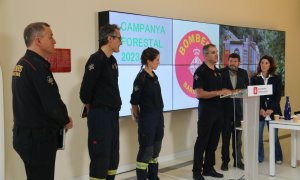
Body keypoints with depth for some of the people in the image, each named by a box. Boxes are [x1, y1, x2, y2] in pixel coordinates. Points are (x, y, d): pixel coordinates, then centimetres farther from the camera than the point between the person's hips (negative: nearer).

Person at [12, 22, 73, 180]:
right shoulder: (38, 66, -20)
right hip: (38, 137, -10)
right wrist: (66, 121, -3)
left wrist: (60, 119, 9)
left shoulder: (22, 64, 11)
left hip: (24, 133, 10)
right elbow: (53, 104, -23)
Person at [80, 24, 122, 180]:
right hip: (100, 115, -8)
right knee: (100, 157, -2)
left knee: (113, 155, 15)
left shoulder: (112, 61, 13)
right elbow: (85, 91, -17)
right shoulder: (96, 59, -15)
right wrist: (92, 108, -2)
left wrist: (115, 108, 11)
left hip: (113, 114, 9)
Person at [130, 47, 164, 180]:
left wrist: (159, 115, 13)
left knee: (155, 149, 16)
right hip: (147, 117, -8)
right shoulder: (141, 78, -15)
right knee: (146, 150, -1)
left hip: (158, 116, 8)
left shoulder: (154, 76, 10)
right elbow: (134, 101, -13)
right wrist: (138, 117, -2)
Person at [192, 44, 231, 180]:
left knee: (214, 140, 11)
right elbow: (199, 94, -18)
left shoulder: (217, 71, 14)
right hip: (206, 109, -8)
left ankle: (209, 168, 21)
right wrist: (219, 93, -23)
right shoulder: (200, 71, -11)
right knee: (202, 141, -2)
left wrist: (226, 92, 5)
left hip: (218, 109, 8)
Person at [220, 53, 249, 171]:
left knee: (238, 136, 10)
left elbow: (247, 88, 7)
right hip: (226, 109, -3)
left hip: (239, 109, 3)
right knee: (225, 136, 5)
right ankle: (225, 161, 15)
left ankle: (238, 160, 21)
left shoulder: (243, 73, 7)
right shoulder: (221, 72, -4)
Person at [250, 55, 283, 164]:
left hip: (273, 111, 0)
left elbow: (278, 95, 1)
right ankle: (259, 158, 13)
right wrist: (260, 109, -11)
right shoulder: (254, 78, 5)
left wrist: (271, 109, -11)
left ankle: (278, 158, 17)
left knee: (274, 136, 3)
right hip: (259, 111, 0)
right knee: (258, 136, 0)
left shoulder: (277, 78, 7)